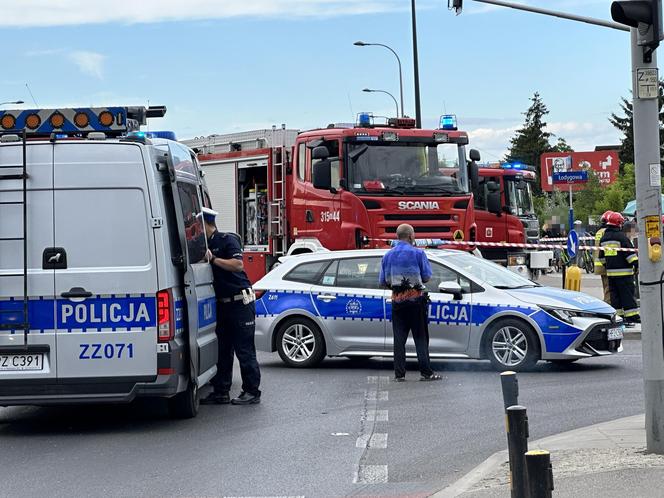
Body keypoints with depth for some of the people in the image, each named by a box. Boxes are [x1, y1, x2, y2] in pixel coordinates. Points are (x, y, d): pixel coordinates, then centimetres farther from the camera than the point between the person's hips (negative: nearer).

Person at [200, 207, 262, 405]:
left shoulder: (228, 240, -8)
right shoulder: (205, 245, 14)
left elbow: (238, 265, -20)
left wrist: (213, 259, -21)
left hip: (240, 302, -8)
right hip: (222, 303, 8)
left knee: (244, 349, -4)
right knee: (222, 349, 8)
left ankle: (251, 391, 1)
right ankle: (221, 392, 13)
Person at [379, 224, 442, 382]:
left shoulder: (388, 255, 7)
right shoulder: (418, 253, -6)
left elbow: (383, 281, 6)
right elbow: (427, 276, -4)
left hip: (397, 300, 4)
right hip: (416, 299, -3)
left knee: (399, 338, 5)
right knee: (420, 338, 0)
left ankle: (399, 374, 3)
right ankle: (426, 372, -2)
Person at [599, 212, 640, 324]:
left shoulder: (603, 238, 12)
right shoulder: (621, 236, -11)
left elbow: (602, 256, 20)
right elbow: (630, 252, -15)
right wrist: (637, 264, -12)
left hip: (610, 272, 7)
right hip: (623, 272, -7)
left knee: (615, 294, 10)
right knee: (628, 294, -5)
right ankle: (632, 316, -6)